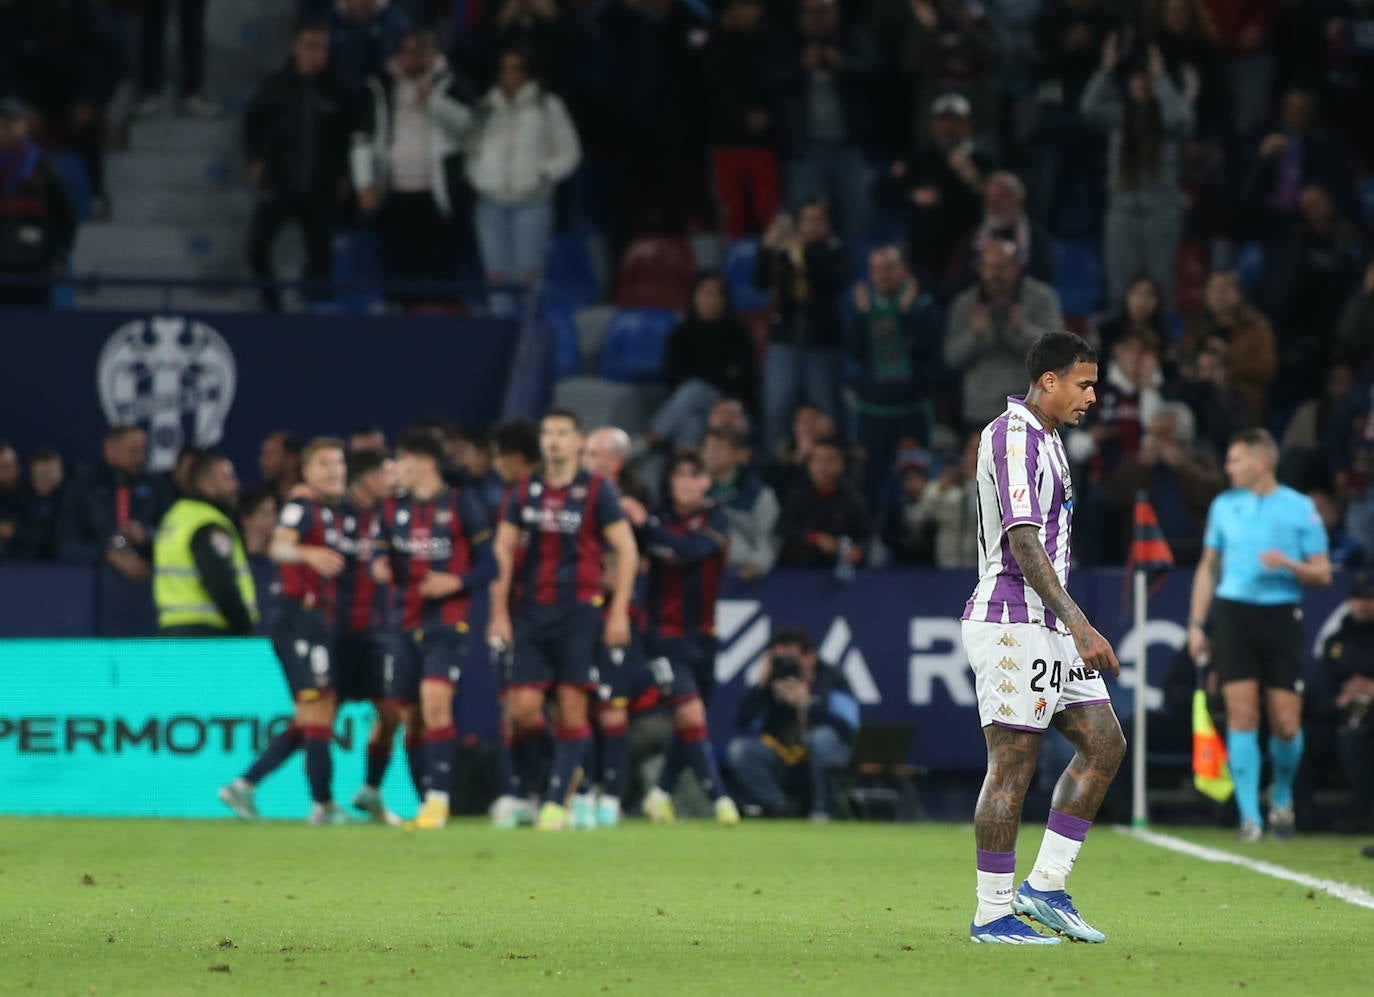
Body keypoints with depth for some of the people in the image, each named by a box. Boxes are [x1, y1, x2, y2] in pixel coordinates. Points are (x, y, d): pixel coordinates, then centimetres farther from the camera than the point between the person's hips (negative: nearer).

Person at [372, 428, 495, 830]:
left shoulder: (462, 506, -4)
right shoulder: (395, 509, 10)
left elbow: (488, 566, -3)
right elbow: (383, 554, 13)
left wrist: (456, 582, -19)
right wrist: (380, 567, -10)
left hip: (447, 623, -5)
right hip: (405, 624, 6)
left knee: (435, 702, -21)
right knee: (407, 715, 5)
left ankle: (438, 798, -19)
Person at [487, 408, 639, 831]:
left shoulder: (597, 491, -1)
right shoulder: (525, 492, 10)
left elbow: (626, 550, -1)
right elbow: (503, 551, 13)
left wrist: (619, 612, -7)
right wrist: (499, 613, 6)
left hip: (579, 611, -3)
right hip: (532, 612, 3)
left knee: (572, 706, -5)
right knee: (523, 708, -5)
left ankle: (556, 801, -1)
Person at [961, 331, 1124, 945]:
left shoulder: (1044, 439, 19)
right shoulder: (1012, 436, -13)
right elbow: (1023, 542, -21)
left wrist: (1072, 628, 26)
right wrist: (1079, 624, -26)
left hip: (1046, 628, 10)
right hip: (1011, 623, -10)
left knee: (1104, 743, 6)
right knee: (1012, 765, -7)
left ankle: (1045, 887, 8)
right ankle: (992, 914, -2)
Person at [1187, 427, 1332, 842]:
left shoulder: (1301, 509, 2)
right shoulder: (1224, 505, 11)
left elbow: (1323, 573, 3)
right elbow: (1208, 567, 18)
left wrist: (1290, 564, -17)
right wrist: (1196, 624, 12)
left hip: (1282, 617, -1)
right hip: (1233, 613, 1)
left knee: (1286, 725, -4)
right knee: (1242, 714, -10)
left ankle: (1281, 796, 24)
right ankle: (1249, 816, -6)